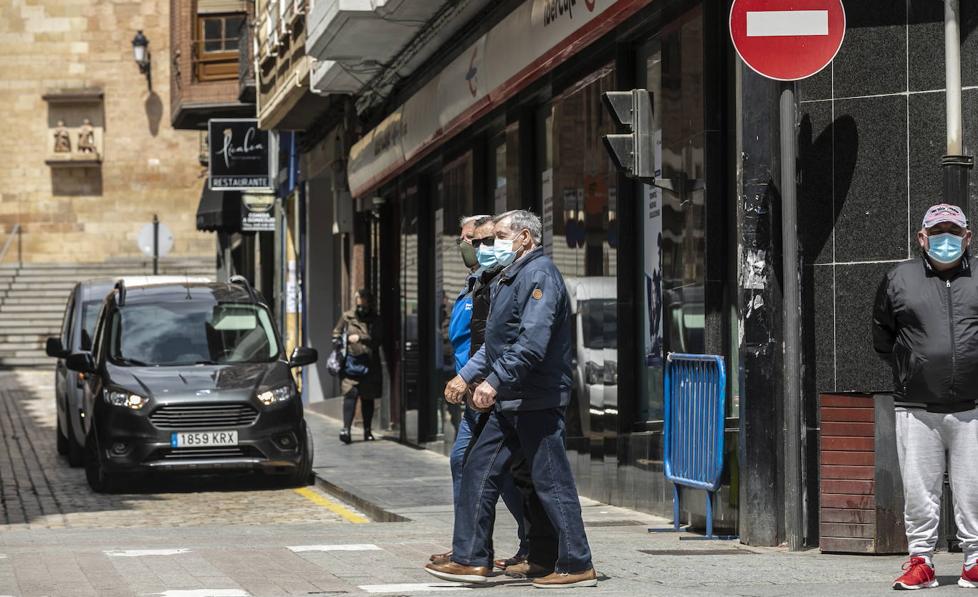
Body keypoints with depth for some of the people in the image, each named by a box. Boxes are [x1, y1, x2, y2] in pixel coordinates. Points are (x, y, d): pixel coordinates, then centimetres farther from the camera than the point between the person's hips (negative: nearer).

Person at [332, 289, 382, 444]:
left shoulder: (375, 320, 9)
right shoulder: (347, 317, 9)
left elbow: (377, 339, -1)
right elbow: (336, 334, 17)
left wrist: (360, 338, -10)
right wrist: (339, 341, -2)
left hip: (369, 364, 2)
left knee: (368, 398, 9)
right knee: (350, 394, -17)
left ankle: (367, 431, 21)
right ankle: (346, 428, -23)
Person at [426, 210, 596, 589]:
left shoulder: (539, 275, -14)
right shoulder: (511, 277, 19)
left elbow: (532, 342, -25)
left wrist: (495, 380, -27)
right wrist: (466, 376, 22)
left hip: (536, 401, -10)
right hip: (510, 403, 10)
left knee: (551, 481, -6)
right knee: (478, 472, 9)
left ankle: (577, 567, 0)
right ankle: (471, 560, 13)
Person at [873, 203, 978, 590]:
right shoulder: (899, 280, 9)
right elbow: (881, 337, 20)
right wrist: (910, 369, 12)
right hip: (916, 410, 1)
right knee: (919, 489, 2)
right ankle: (921, 561, 10)